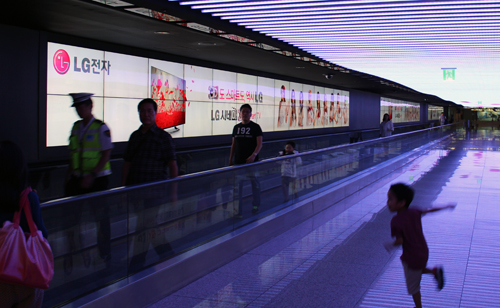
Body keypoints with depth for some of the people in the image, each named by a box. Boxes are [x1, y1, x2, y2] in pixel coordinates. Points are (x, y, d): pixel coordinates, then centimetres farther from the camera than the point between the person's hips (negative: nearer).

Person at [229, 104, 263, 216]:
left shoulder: (255, 127, -2)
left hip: (252, 161, -4)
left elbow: (259, 144, -9)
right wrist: (230, 159, 13)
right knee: (238, 185, 3)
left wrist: (253, 155, -24)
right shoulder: (236, 127, 12)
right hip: (238, 161, 4)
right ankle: (239, 210, 8)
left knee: (255, 183, 7)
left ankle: (256, 205, 26)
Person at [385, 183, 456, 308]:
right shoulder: (414, 212, -6)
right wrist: (446, 207, 22)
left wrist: (391, 245, -6)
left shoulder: (396, 221, -26)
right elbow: (429, 210, 7)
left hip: (412, 258, -7)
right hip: (423, 252, 7)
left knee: (413, 286, 13)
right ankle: (435, 271, 20)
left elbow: (400, 241, -27)